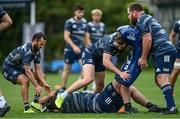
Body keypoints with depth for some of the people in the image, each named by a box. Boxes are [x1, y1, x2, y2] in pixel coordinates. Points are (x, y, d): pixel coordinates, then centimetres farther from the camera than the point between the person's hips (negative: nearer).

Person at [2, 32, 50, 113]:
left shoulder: (37, 52, -4)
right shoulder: (26, 51, -31)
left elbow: (38, 69, -5)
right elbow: (27, 71, -35)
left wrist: (44, 84, -17)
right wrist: (36, 86, -36)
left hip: (19, 67, 10)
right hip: (9, 68, -10)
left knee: (42, 76, 6)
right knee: (25, 81, -35)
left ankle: (36, 102, 8)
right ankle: (26, 108, -29)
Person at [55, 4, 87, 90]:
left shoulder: (84, 22, 8)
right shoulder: (69, 22, -10)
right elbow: (66, 37, -15)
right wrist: (74, 46, -26)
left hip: (80, 49, 4)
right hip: (70, 49, -4)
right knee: (67, 68, 4)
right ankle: (62, 86, 16)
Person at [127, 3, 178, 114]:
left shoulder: (141, 21, -4)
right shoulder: (149, 18, 28)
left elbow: (148, 39, -15)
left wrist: (143, 58, -10)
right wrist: (144, 57, 21)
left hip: (163, 52, -10)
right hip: (169, 50, 10)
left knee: (161, 79, -18)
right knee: (160, 80, 12)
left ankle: (172, 107, -29)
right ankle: (170, 106, 8)